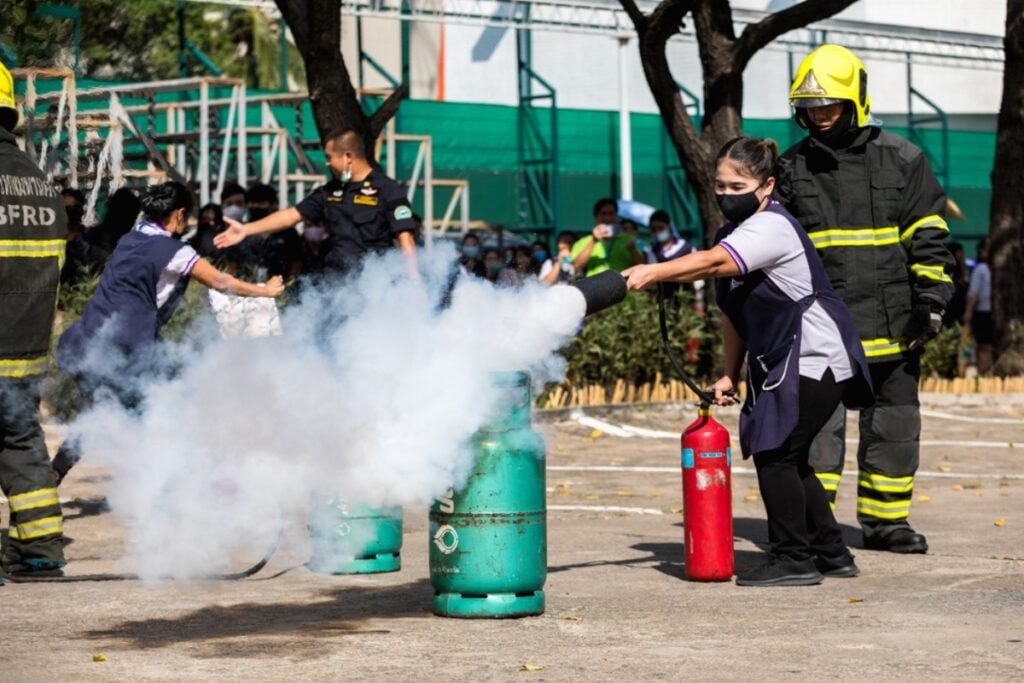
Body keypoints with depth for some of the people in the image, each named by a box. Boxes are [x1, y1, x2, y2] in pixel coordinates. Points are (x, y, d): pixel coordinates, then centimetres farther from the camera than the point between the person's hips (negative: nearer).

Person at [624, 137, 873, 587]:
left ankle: (793, 558, -2)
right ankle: (831, 554, 23)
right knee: (788, 460, 13)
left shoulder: (771, 227, -19)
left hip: (815, 359, -10)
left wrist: (654, 272, -46)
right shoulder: (738, 233, 12)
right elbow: (734, 312, 15)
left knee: (775, 453, -11)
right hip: (782, 362, 10)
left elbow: (714, 263, -37)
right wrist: (730, 375, 9)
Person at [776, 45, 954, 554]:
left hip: (891, 322, 0)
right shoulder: (794, 168, 7)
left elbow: (929, 239, 3)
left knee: (893, 427, 8)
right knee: (817, 426, -5)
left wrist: (931, 301, -4)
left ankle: (885, 521, 20)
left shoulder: (901, 161, 2)